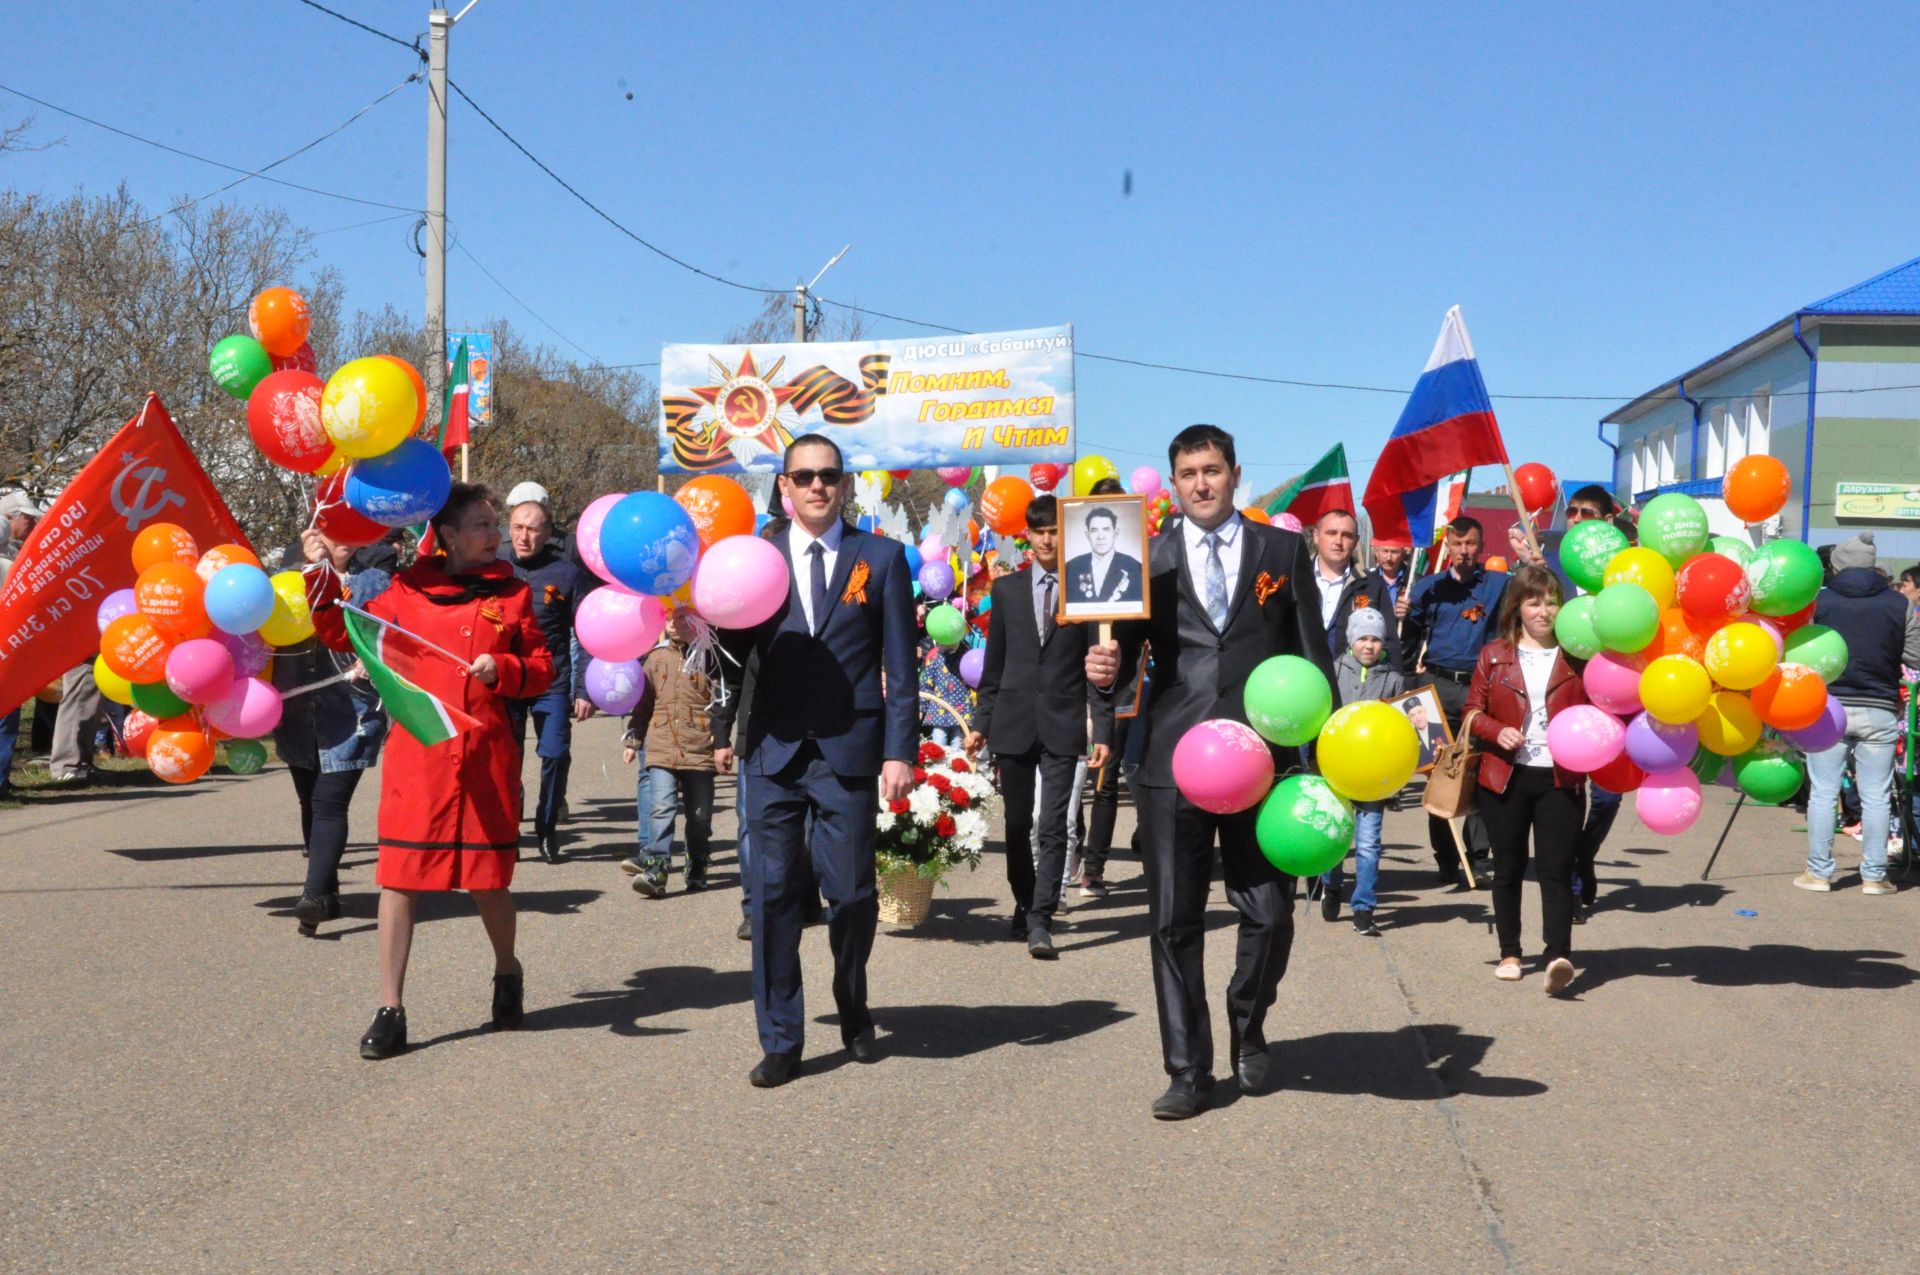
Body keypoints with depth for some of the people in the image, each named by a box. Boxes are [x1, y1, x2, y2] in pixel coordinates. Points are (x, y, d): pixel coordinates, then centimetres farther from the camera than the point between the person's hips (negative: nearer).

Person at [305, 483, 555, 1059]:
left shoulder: (513, 594, 7)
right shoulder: (408, 591, 5)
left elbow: (542, 667, 7)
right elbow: (345, 632, 9)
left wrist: (502, 670, -12)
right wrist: (322, 576, -1)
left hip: (487, 757, 1)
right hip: (417, 755, 0)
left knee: (489, 877, 9)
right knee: (399, 876, -2)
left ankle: (507, 971, 37)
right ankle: (390, 1009, 6)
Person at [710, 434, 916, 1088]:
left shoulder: (882, 559, 5)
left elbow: (900, 666, 3)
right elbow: (734, 652, 12)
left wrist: (899, 752, -3)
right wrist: (722, 728, 2)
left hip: (849, 751, -1)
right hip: (774, 751, 1)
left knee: (852, 892, 1)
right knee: (774, 894, 2)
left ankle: (854, 1012, 28)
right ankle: (780, 1040, 12)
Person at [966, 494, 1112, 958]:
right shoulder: (1007, 589, 9)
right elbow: (994, 664, 11)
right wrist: (982, 721, 7)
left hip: (1062, 725, -3)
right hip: (1013, 723, 3)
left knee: (1053, 827, -9)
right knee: (1018, 824, 11)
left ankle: (1041, 920, -10)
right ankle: (1024, 905, 28)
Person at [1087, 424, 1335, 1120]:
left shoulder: (1284, 550, 9)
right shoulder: (1148, 561, 10)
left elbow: (1312, 651, 8)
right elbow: (1127, 650, 9)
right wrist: (1107, 669, -14)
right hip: (1173, 762, 0)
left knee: (1269, 917, 3)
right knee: (1174, 923, 2)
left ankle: (1247, 1033, 30)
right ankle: (1188, 1071, 13)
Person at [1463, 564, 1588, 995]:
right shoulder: (1494, 655, 7)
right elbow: (1473, 710, 8)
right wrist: (1497, 732, -11)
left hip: (1560, 778, -1)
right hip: (1505, 777, 1)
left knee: (1556, 868, -11)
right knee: (1507, 868, 9)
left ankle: (1558, 955, -20)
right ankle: (1509, 953, 21)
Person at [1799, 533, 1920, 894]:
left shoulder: (1819, 600, -2)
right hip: (1879, 711, 1)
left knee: (1823, 792, 5)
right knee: (1876, 795, 6)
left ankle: (1819, 872, 8)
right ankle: (1874, 876, 9)